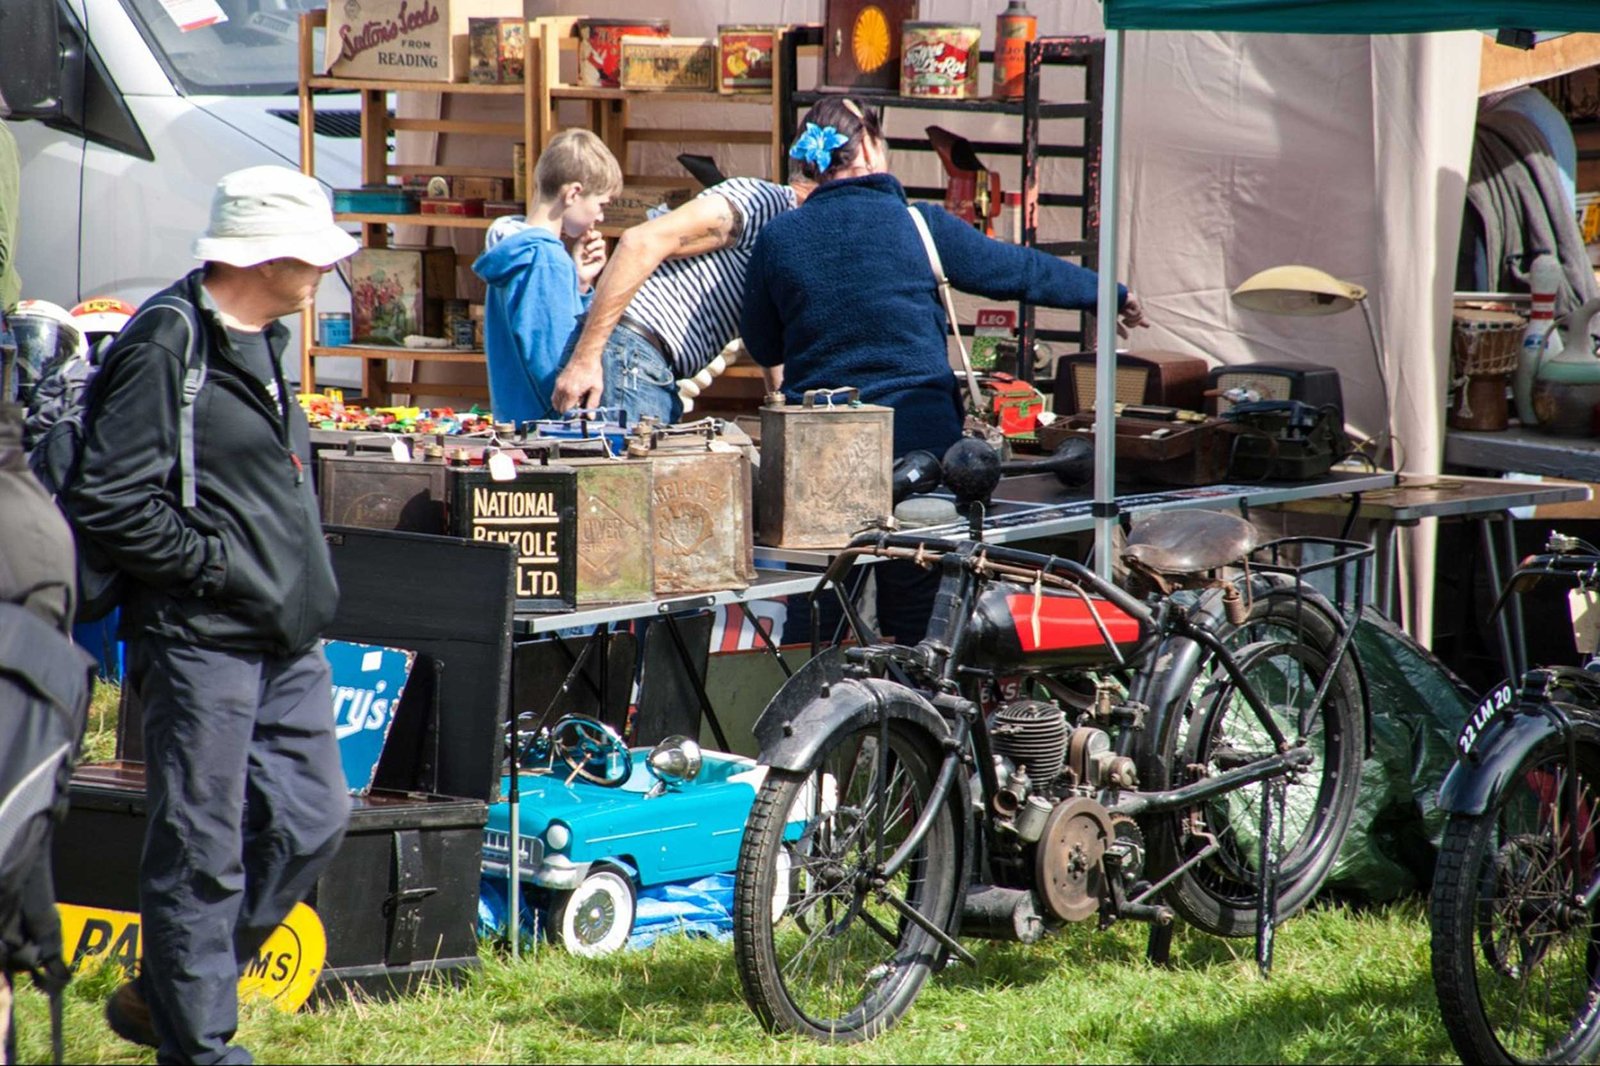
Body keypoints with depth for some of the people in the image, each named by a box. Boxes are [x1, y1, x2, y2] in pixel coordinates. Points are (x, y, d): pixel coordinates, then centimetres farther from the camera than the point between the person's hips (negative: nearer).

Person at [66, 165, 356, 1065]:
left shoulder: (263, 341, 15)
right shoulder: (165, 344, -15)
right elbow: (111, 502, -19)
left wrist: (306, 588, 15)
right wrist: (218, 566, -17)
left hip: (284, 638, 9)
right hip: (201, 641, -9)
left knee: (311, 821, 10)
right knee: (201, 849, -2)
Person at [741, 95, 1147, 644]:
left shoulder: (778, 239, 1)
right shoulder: (917, 225, -4)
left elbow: (761, 347, 11)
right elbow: (1022, 270, 7)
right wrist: (1112, 293, 21)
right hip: (917, 441, -1)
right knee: (914, 617, 7)